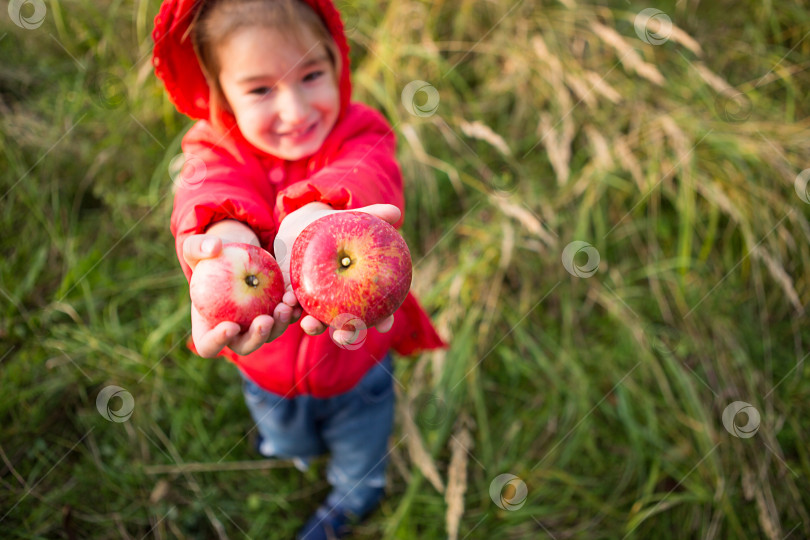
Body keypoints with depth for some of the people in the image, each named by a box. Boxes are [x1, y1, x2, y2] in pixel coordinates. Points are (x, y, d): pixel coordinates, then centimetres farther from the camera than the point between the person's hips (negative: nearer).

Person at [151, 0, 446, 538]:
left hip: (356, 358, -2)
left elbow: (362, 176, -48)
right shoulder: (215, 150, -20)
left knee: (360, 455, 29)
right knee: (286, 447, 36)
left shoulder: (359, 135, -23)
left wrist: (312, 223, -74)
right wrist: (226, 239, -71)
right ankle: (296, 452, 75)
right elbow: (208, 194, -44)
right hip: (267, 360, 2)